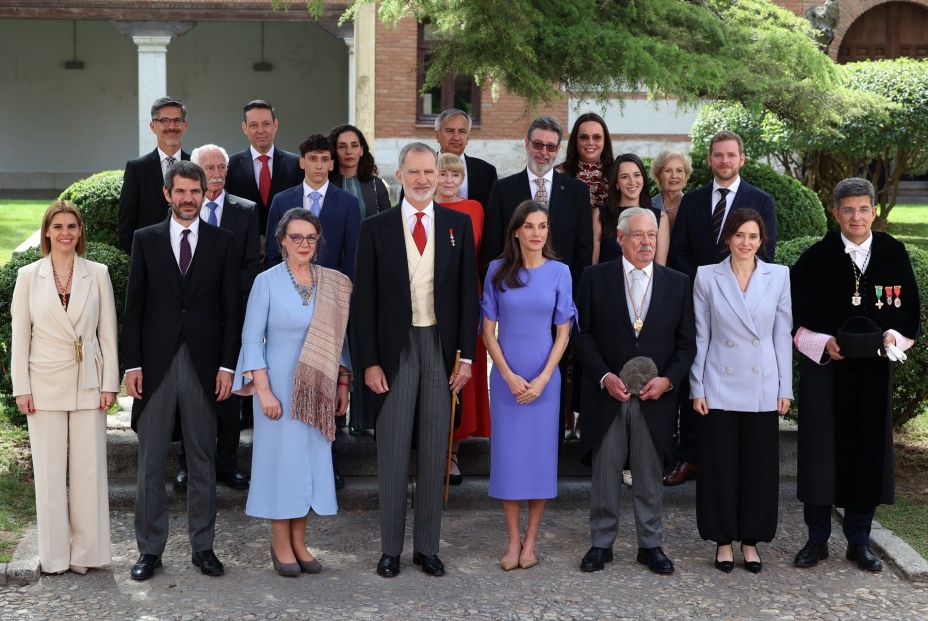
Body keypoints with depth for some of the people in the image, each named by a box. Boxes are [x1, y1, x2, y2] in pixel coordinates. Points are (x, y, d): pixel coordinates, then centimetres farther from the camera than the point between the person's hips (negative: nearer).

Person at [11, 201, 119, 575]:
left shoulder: (97, 274, 4)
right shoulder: (29, 276, 3)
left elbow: (108, 333, 4)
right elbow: (20, 335, 3)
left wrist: (109, 384, -1)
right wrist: (22, 388, -2)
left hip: (88, 384, 0)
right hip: (45, 385, 0)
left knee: (88, 470, 2)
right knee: (49, 472, 4)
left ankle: (86, 551, 12)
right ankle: (54, 554, 12)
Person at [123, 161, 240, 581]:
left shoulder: (221, 242, 6)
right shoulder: (146, 240, 6)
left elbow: (230, 307, 4)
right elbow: (133, 306, 4)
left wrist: (227, 365, -3)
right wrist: (132, 364, -3)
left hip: (203, 365, 0)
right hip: (156, 365, 0)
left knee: (203, 461, 7)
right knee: (150, 462, 4)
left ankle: (203, 546, 16)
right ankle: (150, 548, 13)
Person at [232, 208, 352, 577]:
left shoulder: (333, 284, 4)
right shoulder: (267, 282, -6)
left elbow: (338, 336, 10)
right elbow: (252, 339, -7)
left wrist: (342, 383, 6)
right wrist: (263, 390, -13)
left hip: (317, 390, 4)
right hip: (279, 385, -4)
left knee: (311, 459, 7)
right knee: (281, 457, 1)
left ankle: (299, 542, 18)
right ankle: (280, 545, 12)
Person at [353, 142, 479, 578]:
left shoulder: (458, 225, 5)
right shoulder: (376, 228, 1)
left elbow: (468, 293, 5)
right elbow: (364, 299, 0)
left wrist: (466, 355, -1)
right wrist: (369, 361, -5)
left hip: (441, 346, 1)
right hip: (395, 347, -1)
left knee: (435, 452, 7)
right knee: (392, 452, 4)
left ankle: (427, 546, 17)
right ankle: (390, 548, 15)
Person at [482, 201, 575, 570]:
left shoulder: (559, 272, 0)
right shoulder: (498, 271, 0)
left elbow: (563, 332, 1)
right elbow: (488, 331, 1)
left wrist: (542, 379, -9)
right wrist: (510, 376, -8)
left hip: (544, 378, 0)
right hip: (506, 377, 0)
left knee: (540, 452, 3)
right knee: (508, 453, 2)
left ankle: (531, 539, 14)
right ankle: (513, 540, 11)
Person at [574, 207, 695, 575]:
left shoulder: (678, 284, 6)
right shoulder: (596, 278, 1)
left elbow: (686, 343, 6)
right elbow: (583, 334, 0)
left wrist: (668, 379, -9)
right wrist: (604, 376, -12)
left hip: (655, 396, 1)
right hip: (607, 394, -1)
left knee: (650, 476, 7)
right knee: (604, 473, 5)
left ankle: (650, 545, 18)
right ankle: (601, 543, 16)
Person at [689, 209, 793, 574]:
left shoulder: (779, 276, 2)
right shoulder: (707, 277, 0)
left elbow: (783, 335, 4)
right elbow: (700, 336, 2)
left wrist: (785, 388, 1)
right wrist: (697, 389, -2)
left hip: (762, 390, 1)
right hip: (720, 388, -1)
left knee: (759, 466, 6)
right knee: (719, 466, 5)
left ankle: (750, 539, 19)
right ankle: (723, 539, 17)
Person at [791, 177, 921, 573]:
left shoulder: (893, 254, 2)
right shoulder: (816, 258, -5)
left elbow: (909, 310, 7)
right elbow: (794, 316, -2)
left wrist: (894, 338, -11)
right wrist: (822, 343, -15)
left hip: (873, 370, 2)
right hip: (823, 368, -2)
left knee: (868, 450, 7)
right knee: (820, 450, 1)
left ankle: (859, 540, 20)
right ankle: (817, 539, 14)